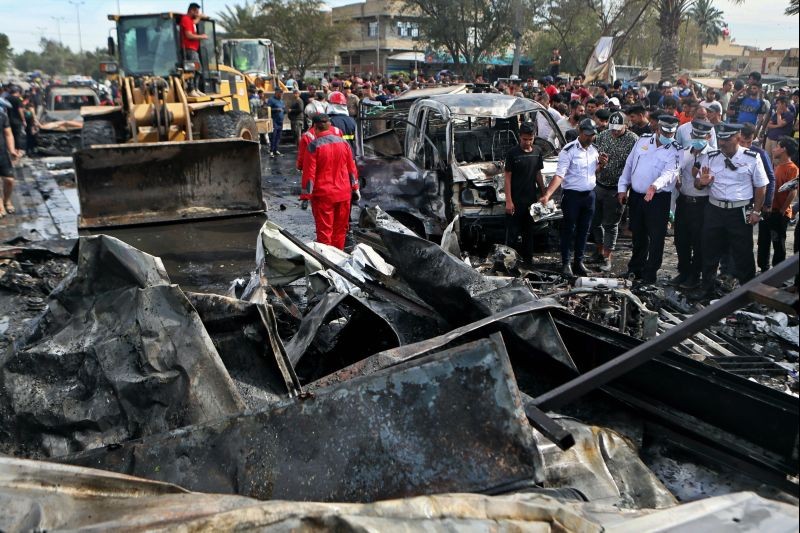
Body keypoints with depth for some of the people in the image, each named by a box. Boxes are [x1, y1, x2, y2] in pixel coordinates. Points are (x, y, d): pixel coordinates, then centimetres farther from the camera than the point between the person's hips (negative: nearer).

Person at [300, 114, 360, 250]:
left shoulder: (314, 145, -12)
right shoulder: (343, 142, 3)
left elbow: (309, 173, -12)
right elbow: (352, 168, 9)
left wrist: (305, 196, -8)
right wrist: (355, 188, 18)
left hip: (323, 195, -4)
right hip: (343, 194, 4)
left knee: (324, 230, 3)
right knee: (340, 229, 15)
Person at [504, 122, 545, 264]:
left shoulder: (537, 151, 6)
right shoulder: (513, 153, -8)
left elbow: (538, 174, 15)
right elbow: (508, 177, -8)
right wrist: (508, 201, -13)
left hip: (531, 199, 5)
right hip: (516, 200, -5)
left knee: (529, 231, 12)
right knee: (513, 232, -1)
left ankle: (528, 258, 21)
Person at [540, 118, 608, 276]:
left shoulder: (594, 150, 8)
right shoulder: (569, 150, -13)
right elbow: (559, 175, -19)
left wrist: (602, 165, 0)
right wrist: (547, 195, -31)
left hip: (589, 195, 6)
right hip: (572, 195, -6)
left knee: (583, 230, 11)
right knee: (569, 230, 1)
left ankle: (579, 262, 22)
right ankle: (566, 263, 10)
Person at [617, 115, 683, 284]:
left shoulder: (676, 151, -6)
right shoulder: (643, 140, 6)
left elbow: (669, 173, -22)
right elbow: (629, 164, 12)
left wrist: (655, 186, -41)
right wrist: (622, 187, 8)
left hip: (658, 198, -4)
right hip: (636, 194, 4)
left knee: (656, 237, -1)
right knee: (638, 234, 16)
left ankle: (650, 273, 10)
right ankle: (635, 268, 31)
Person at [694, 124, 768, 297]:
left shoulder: (752, 158, -3)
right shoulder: (710, 158, 4)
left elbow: (761, 187, 2)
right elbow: (697, 183, 9)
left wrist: (756, 212, -3)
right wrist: (702, 182, -15)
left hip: (740, 212, -2)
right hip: (714, 210, 3)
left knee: (743, 253, 6)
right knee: (710, 251, 11)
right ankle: (706, 287, 27)